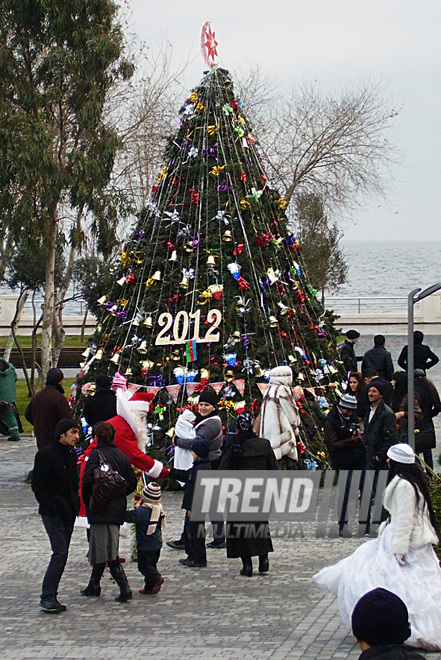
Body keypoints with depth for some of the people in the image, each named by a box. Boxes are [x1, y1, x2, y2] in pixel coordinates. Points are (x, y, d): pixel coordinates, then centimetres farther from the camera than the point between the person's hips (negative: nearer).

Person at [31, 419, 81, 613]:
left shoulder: (71, 454, 12)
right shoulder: (45, 455, -11)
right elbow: (38, 486, -11)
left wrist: (76, 504, 10)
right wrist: (52, 508, -16)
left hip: (69, 512, 7)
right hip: (53, 514, -7)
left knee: (62, 554, 7)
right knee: (60, 553, -14)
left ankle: (50, 597, 12)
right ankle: (47, 597, -11)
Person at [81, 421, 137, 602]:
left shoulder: (96, 455, -11)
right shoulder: (122, 456, 7)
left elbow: (88, 480, -19)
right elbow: (132, 481, 6)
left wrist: (87, 501, -5)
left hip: (102, 510, -7)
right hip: (118, 509, 7)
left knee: (108, 553, -6)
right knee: (103, 549, 18)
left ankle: (124, 589, -15)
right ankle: (93, 586, 27)